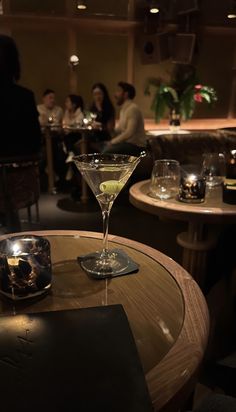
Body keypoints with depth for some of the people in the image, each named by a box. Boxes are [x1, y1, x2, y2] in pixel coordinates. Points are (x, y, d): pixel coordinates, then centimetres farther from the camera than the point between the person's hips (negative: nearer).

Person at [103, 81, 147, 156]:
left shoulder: (133, 109, -15)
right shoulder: (124, 109, 16)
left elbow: (129, 132, -23)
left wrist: (113, 142, -18)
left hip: (136, 146, -9)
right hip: (127, 142, 9)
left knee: (107, 151, -24)